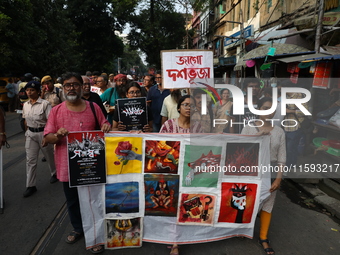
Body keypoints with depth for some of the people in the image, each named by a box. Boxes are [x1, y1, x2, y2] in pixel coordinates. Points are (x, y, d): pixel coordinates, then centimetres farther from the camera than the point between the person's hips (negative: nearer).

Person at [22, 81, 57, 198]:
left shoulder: (45, 104, -12)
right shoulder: (25, 105, 6)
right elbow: (26, 121, 15)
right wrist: (27, 132, 14)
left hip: (43, 132, -4)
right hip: (30, 134, 5)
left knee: (49, 156, 14)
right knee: (30, 160, 3)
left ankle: (54, 174, 40)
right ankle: (30, 186, 10)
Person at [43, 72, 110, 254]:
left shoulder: (93, 107, -2)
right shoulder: (56, 111, -1)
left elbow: (104, 129, 5)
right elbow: (47, 138, -2)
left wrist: (107, 128, -19)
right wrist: (58, 135, -23)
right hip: (68, 166, 2)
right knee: (72, 201, 20)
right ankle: (78, 229, 44)